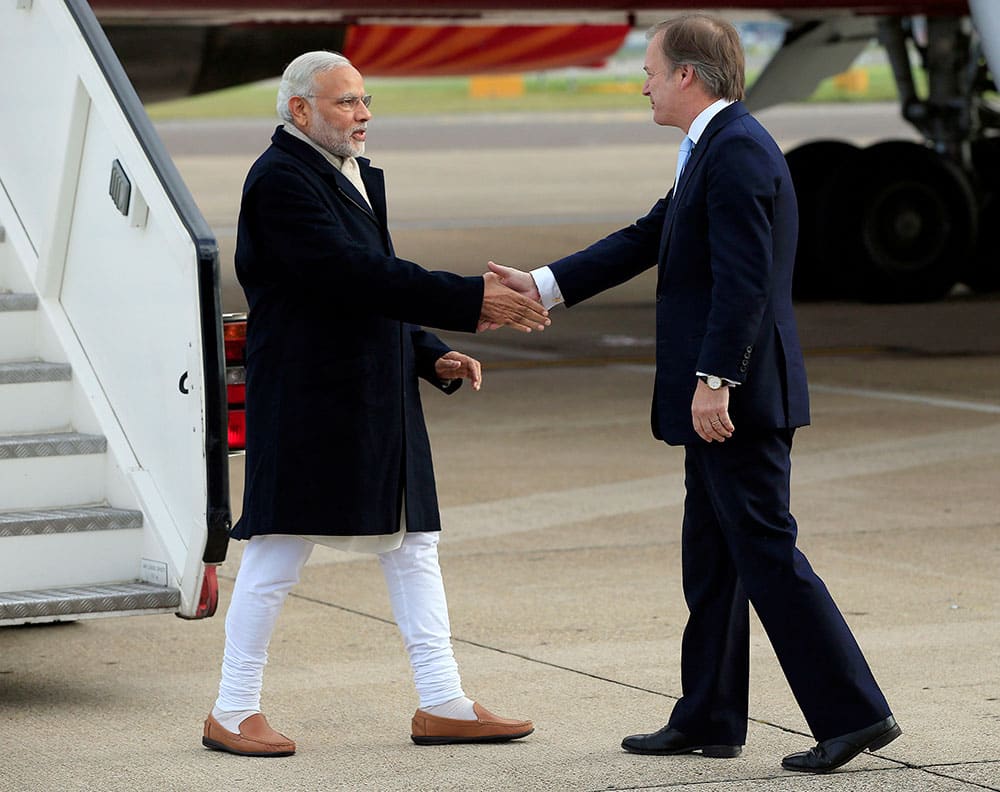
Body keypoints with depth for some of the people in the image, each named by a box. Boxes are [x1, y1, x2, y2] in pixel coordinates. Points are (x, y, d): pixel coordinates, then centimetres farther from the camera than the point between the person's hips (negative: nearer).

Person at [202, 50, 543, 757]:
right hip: (309, 405, -10)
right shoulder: (282, 180, -15)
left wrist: (432, 356, 8)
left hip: (376, 402, 10)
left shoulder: (355, 176, 16)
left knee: (414, 547, 10)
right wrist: (471, 301, -27)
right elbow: (353, 274, -25)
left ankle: (443, 704, 14)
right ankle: (233, 713, 8)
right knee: (278, 558, -2)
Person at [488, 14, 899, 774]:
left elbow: (744, 278, -23)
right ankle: (708, 719, 22)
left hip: (740, 396, -11)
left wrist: (715, 381, -25)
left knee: (766, 552, -9)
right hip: (721, 399, 11)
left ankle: (854, 712, -7)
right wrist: (543, 285, 18)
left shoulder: (738, 149, -16)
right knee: (711, 558, 15)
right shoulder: (718, 148, 16)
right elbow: (646, 241, 20)